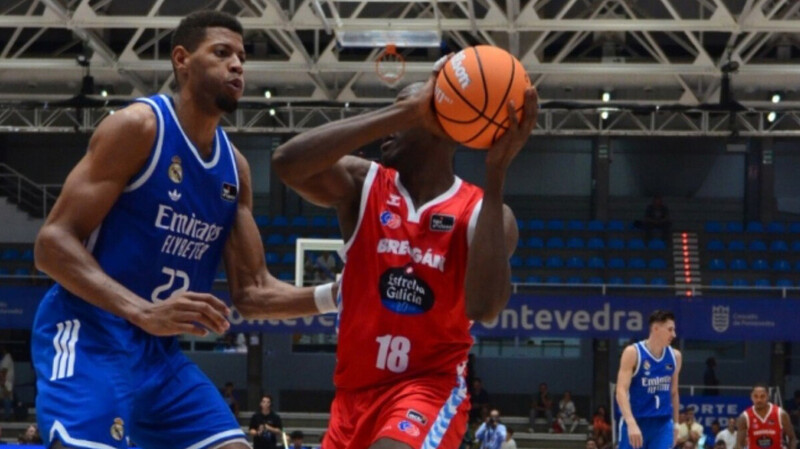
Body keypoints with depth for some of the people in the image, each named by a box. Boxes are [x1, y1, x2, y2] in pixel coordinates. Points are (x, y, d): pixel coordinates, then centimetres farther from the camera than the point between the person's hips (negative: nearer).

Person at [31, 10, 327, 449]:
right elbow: (52, 242, -16)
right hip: (89, 335, -8)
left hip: (161, 351, 8)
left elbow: (251, 292, 15)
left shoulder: (234, 166, 13)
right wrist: (143, 313, -29)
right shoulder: (138, 126, -9)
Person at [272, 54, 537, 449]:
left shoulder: (483, 212, -6)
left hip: (429, 387, -4)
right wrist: (407, 110, -27)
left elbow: (484, 307, -27)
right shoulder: (362, 185, 0)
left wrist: (496, 173, -28)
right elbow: (287, 162, -23)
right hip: (356, 390, 5)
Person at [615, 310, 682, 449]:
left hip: (663, 423, 4)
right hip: (636, 421, -4)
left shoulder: (674, 356, 6)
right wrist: (631, 423, -30)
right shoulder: (633, 353, -10)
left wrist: (675, 423, 19)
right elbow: (621, 391, -18)